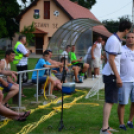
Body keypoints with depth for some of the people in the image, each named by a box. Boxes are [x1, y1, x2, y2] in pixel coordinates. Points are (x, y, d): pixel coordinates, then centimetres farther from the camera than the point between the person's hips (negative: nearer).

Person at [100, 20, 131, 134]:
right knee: (110, 101, -9)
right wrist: (118, 77, -21)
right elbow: (111, 60, -22)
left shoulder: (115, 39, 13)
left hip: (110, 74, 10)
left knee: (109, 101, 14)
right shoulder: (115, 41, -18)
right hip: (111, 74, -10)